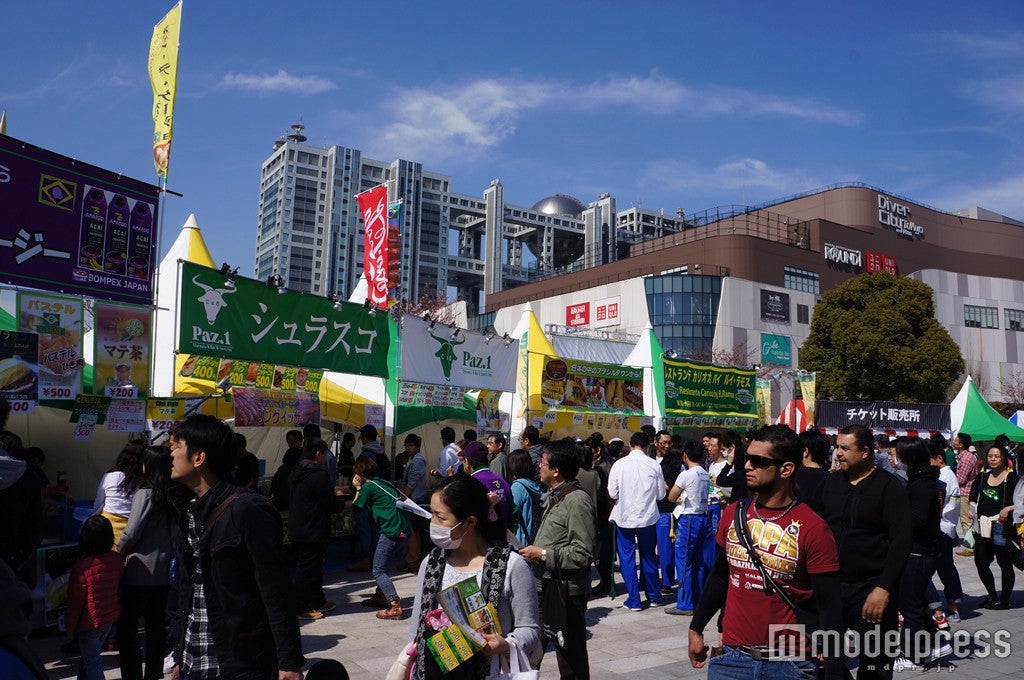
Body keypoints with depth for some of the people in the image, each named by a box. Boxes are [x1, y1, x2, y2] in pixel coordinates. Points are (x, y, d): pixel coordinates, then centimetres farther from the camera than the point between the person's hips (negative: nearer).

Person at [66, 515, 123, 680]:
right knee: (92, 655, 25)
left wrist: (70, 627, -2)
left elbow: (75, 601, -14)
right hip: (110, 617, 6)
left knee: (92, 661, 7)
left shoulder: (82, 565, -23)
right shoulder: (116, 558, -8)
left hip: (90, 621, -6)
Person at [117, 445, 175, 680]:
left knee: (127, 626, 5)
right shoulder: (172, 495, 2)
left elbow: (132, 533, -15)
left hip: (140, 572, -6)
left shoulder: (145, 493, -15)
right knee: (156, 626, 15)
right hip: (163, 572, 6)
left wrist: (119, 552, 1)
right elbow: (173, 532, 7)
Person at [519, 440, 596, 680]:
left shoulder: (577, 500, -17)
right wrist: (533, 551, 9)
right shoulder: (555, 497, 13)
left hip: (564, 591, -9)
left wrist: (543, 555, -17)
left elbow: (584, 553, -22)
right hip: (545, 586, 9)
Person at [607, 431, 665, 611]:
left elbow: (612, 493, -6)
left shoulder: (619, 464, -8)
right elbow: (660, 495, 0)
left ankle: (634, 601, 11)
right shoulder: (654, 465, -7)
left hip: (625, 517, -1)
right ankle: (654, 597, 27)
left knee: (627, 559, 8)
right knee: (649, 557, 16)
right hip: (648, 517, 1)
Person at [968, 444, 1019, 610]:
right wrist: (971, 510, 3)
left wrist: (1009, 508, -21)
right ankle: (992, 597, 22)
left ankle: (1004, 600, 15)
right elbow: (973, 498, 20)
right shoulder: (982, 478, 11)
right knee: (980, 561, 6)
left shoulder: (1012, 478, -6)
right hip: (984, 528, 6)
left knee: (1005, 564, 5)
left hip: (1003, 528, -5)